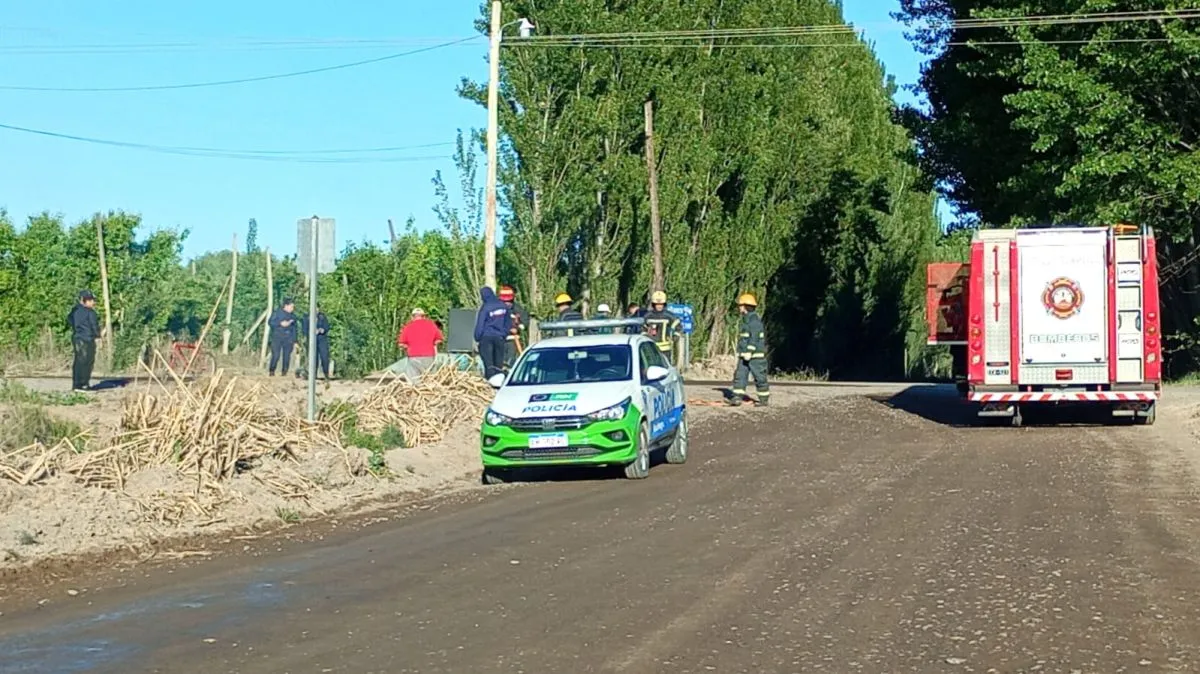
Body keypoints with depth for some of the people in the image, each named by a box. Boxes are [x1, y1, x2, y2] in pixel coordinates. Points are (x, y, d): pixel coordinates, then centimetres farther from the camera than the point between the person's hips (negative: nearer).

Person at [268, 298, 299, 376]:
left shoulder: (292, 315, 16)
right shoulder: (277, 312, 3)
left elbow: (294, 329, 19)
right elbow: (270, 322, -4)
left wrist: (294, 341, 15)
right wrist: (281, 323, -15)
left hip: (288, 339, 4)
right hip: (277, 337, -4)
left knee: (287, 356, -2)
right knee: (276, 355, -11)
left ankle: (284, 372, 3)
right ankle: (271, 371, -1)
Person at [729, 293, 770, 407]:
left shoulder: (754, 320, -15)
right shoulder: (746, 319, 16)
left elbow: (755, 337, -22)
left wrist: (749, 351, -25)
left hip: (755, 355, -10)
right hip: (744, 355, 10)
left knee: (759, 376, 0)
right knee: (739, 375, 2)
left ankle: (765, 399, 9)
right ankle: (737, 397, 1)